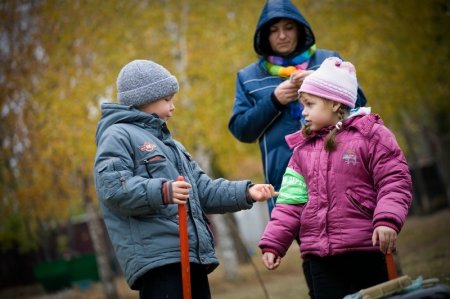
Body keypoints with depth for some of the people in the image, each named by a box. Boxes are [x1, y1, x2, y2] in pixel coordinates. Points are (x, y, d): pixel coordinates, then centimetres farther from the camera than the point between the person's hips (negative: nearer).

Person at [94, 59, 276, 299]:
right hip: (156, 258, -10)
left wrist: (245, 193, 12)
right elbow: (112, 188, -16)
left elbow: (203, 189, 26)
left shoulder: (168, 143, 30)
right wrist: (162, 192, -29)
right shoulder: (118, 136, -1)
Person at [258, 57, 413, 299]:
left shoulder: (370, 135, -1)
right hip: (319, 253, 4)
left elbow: (395, 182, -8)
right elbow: (291, 202, 11)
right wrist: (273, 243, 4)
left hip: (365, 249, -4)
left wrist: (387, 219, -23)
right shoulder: (303, 149, 14)